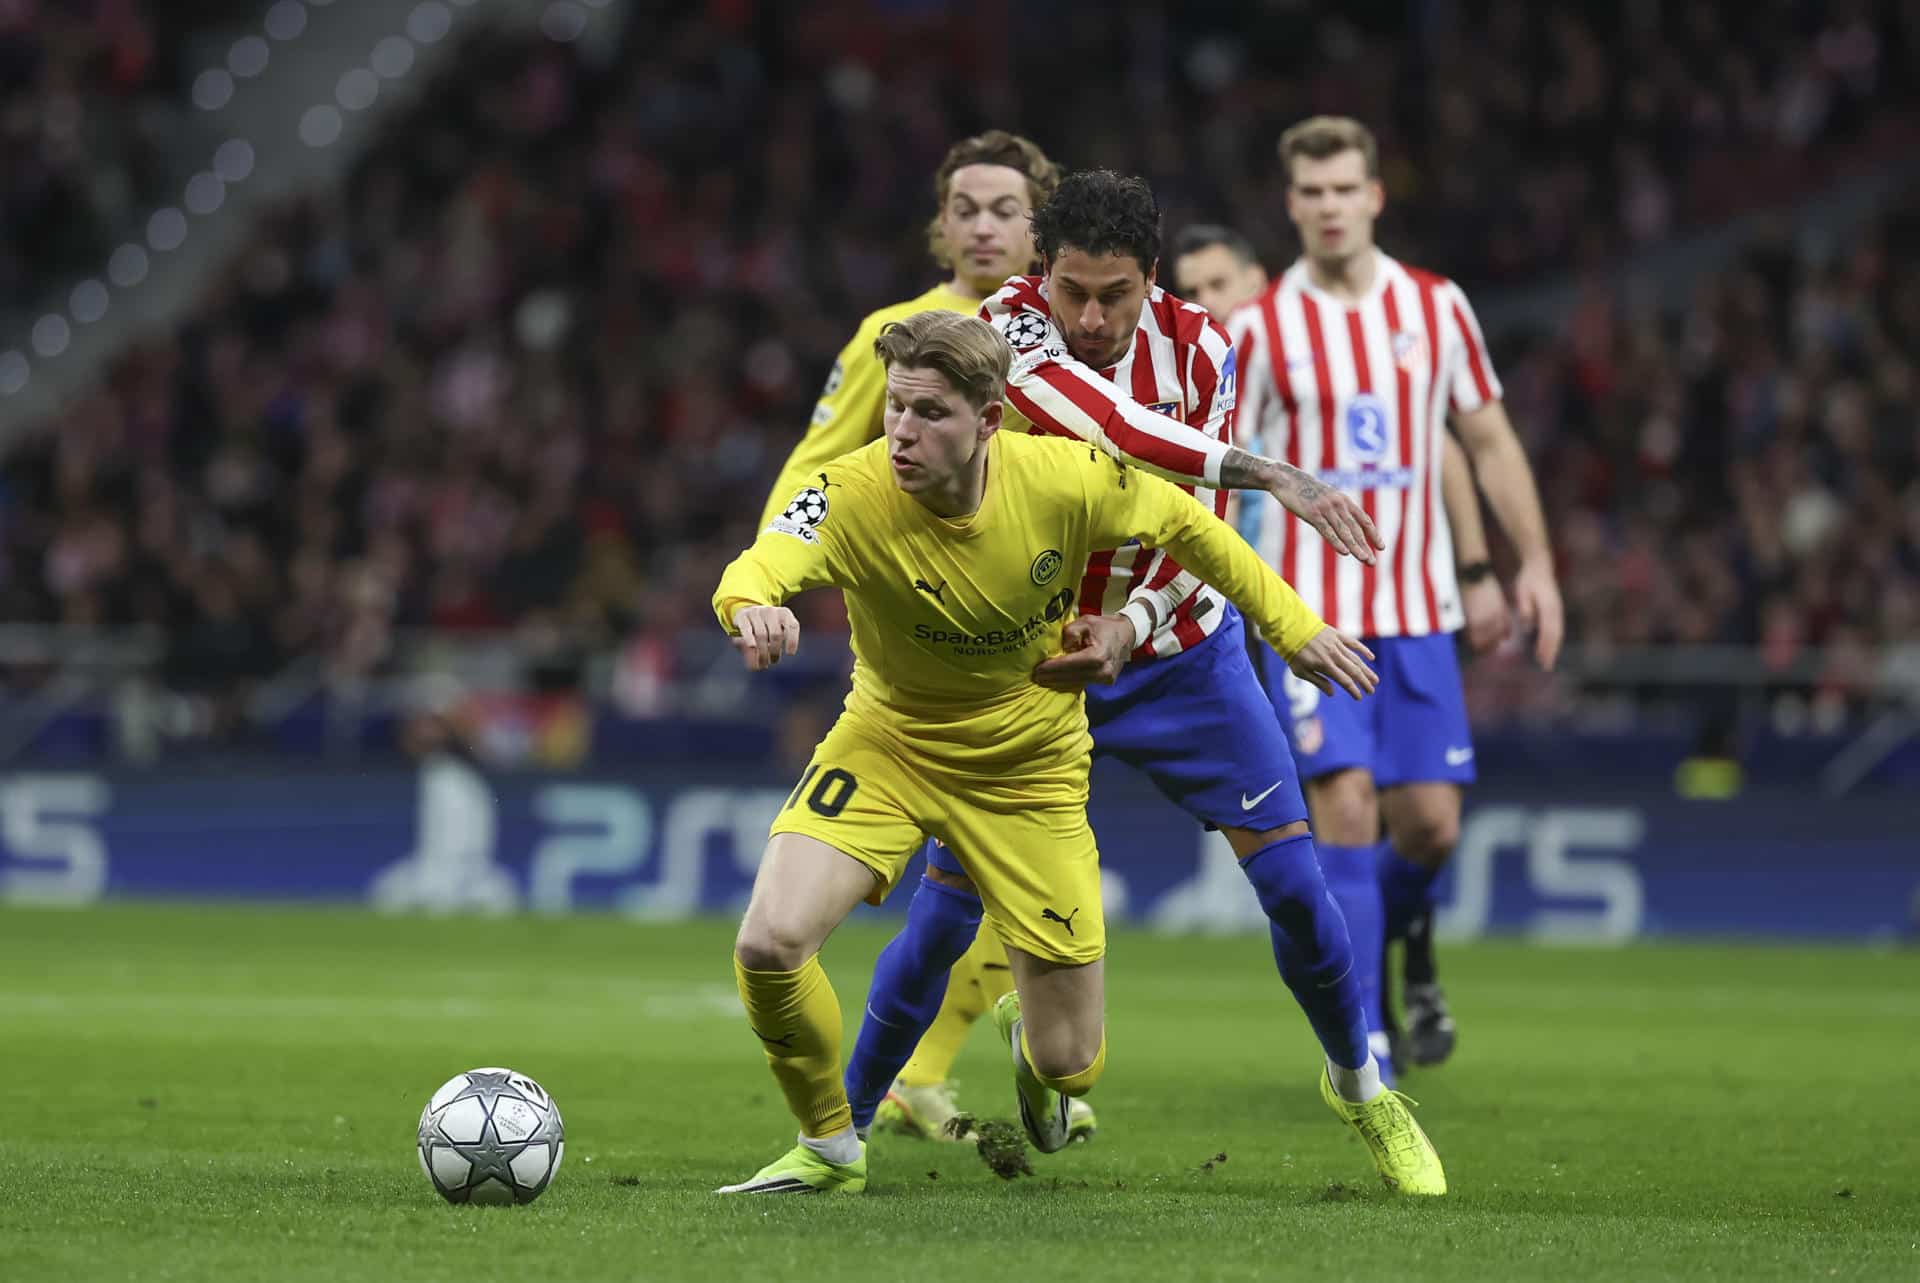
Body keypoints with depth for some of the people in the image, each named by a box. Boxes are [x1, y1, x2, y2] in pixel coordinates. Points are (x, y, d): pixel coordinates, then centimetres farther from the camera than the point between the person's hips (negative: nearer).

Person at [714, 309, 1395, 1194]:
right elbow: (758, 568, -45)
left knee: (1069, 1067, 2)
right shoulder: (853, 496, -27)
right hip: (887, 742, 0)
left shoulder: (1063, 480, -22)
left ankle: (1027, 1032, 45)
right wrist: (751, 607, -69)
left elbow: (1183, 523, -3)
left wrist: (1291, 626, 1)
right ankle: (829, 1148, 5)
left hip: (1027, 770, 0)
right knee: (769, 942, -24)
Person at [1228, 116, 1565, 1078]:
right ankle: (1360, 1040, -7)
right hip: (1308, 610, -3)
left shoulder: (1436, 309, 5)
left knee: (1430, 821, 0)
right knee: (1344, 806, -14)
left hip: (1417, 609, 3)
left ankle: (1406, 941, 34)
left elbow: (1488, 439, 13)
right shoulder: (1260, 329, -3)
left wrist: (1534, 563, 6)